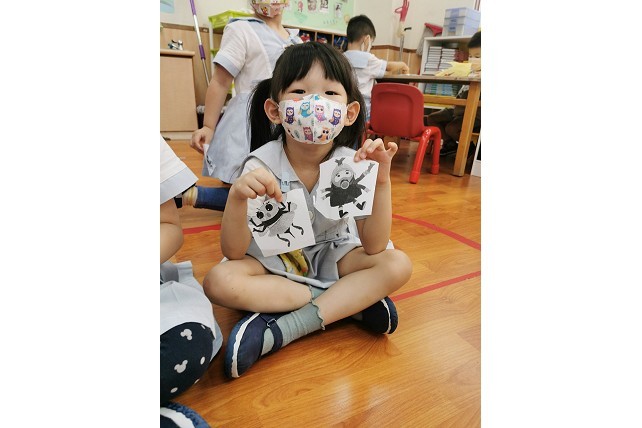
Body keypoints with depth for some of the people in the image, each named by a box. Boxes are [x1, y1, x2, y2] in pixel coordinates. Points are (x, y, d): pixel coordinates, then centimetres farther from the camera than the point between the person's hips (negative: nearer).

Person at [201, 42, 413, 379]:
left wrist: (381, 183, -33)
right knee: (219, 281, -28)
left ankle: (281, 330, -24)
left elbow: (373, 247, -19)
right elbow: (234, 253, -22)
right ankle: (355, 301, -18)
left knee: (397, 265, -21)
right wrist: (237, 197, -41)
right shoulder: (262, 165, -21)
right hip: (272, 261, 0)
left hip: (331, 258, 1)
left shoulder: (353, 164, -17)